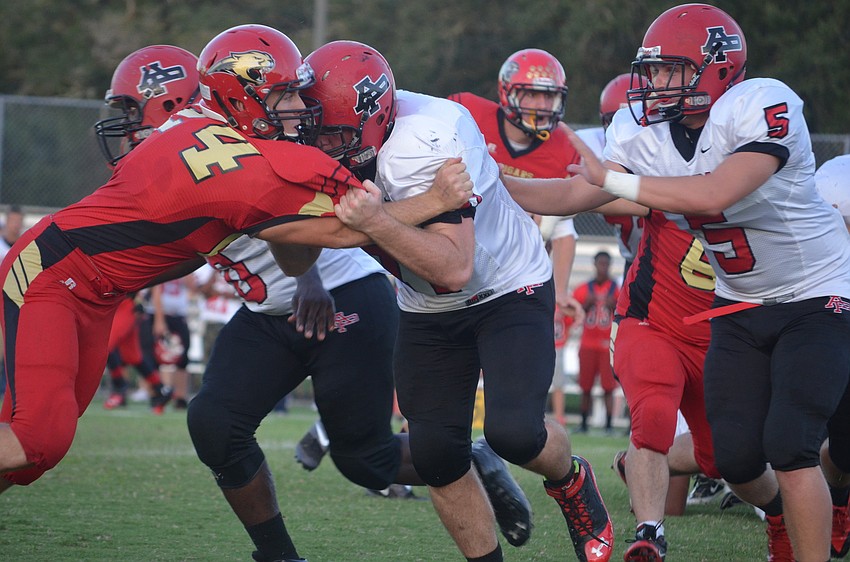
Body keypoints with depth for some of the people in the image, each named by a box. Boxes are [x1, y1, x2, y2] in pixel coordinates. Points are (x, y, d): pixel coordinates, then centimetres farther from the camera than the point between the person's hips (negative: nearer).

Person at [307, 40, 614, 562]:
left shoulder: (423, 143, -34)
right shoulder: (336, 142, -13)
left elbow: (455, 268, -36)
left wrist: (376, 223, -45)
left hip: (510, 289, -6)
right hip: (428, 313, 6)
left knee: (513, 431, -21)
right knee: (435, 454, -1)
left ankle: (572, 481, 12)